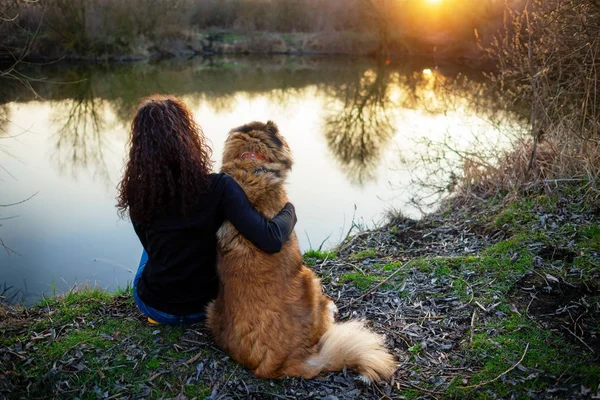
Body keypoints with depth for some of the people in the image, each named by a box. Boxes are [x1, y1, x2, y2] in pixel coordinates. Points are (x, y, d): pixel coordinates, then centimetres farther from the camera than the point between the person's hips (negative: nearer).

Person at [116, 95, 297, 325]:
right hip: (205, 306, -1)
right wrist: (289, 209, -12)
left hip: (155, 307, 2)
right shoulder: (218, 188, -25)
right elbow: (271, 241, -31)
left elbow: (153, 246, 3)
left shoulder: (138, 194, -14)